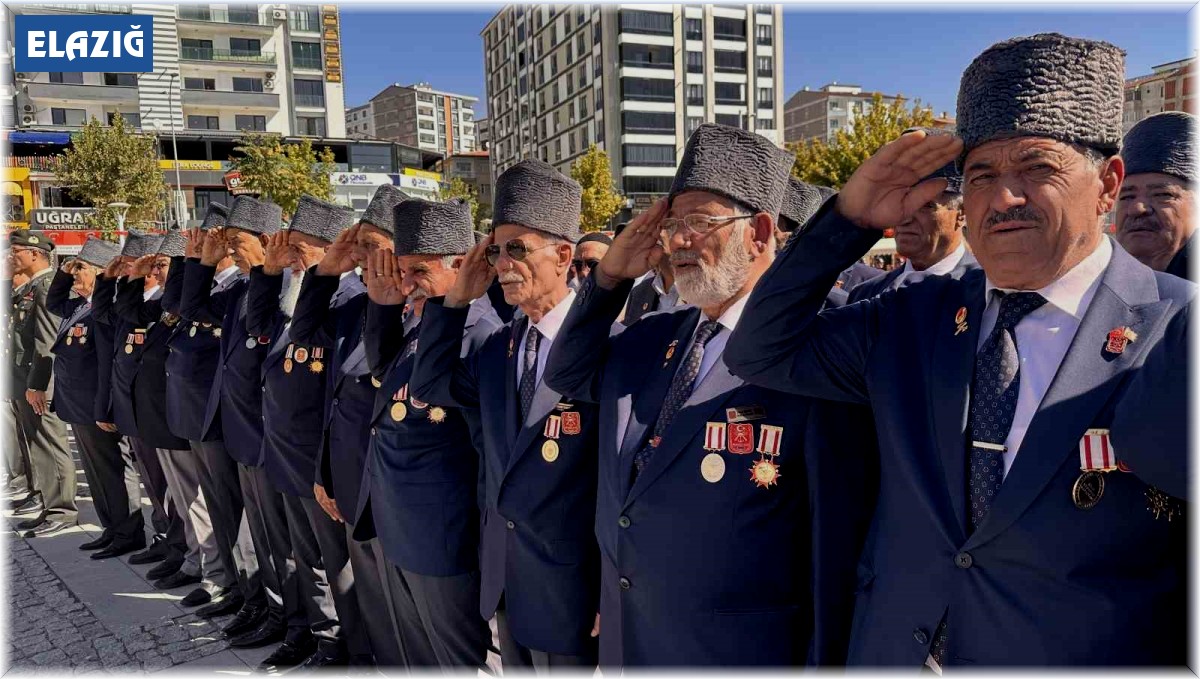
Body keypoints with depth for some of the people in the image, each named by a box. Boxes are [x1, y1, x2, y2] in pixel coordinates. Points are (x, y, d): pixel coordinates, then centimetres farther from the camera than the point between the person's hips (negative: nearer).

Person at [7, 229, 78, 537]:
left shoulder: (48, 286, -14)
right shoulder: (28, 287, 16)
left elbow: (47, 341, -20)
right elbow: (20, 335, 19)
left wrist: (36, 385, -21)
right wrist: (21, 384, 17)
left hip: (38, 384, -10)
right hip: (22, 381, 10)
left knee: (50, 444, -4)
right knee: (34, 442, 17)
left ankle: (61, 511, 2)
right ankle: (43, 496, 29)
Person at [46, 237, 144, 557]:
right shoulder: (79, 306, 9)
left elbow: (109, 365, -24)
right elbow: (53, 303, 32)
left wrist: (103, 412, -24)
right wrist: (63, 272, 15)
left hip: (96, 411, -10)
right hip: (78, 409, 10)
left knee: (113, 472, 1)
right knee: (97, 473, 17)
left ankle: (129, 534, 12)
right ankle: (112, 530, 28)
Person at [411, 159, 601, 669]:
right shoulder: (500, 346, 4)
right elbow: (429, 385, 11)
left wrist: (613, 593, -11)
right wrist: (456, 299, -1)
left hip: (569, 588, -7)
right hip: (503, 578, 7)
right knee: (516, 666, 24)